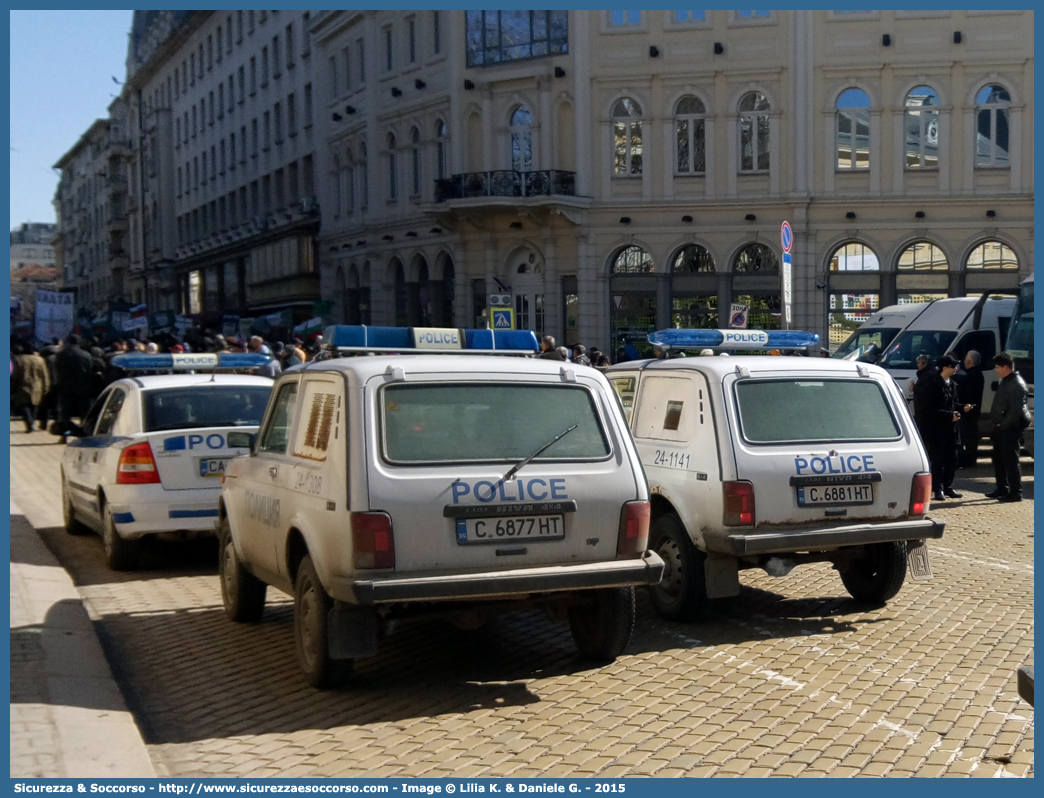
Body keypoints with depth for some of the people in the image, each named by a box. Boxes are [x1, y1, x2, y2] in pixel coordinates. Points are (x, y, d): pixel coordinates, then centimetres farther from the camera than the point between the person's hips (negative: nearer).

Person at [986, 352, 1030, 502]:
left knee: (1011, 461, -6)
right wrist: (995, 426, 13)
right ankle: (1002, 489, 26)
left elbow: (1016, 410, -22)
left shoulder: (1016, 384, -16)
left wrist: (1003, 425, -18)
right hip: (1000, 428, 10)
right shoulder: (1005, 382, 15)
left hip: (1010, 428, -10)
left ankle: (1016, 493, -2)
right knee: (998, 460, 16)